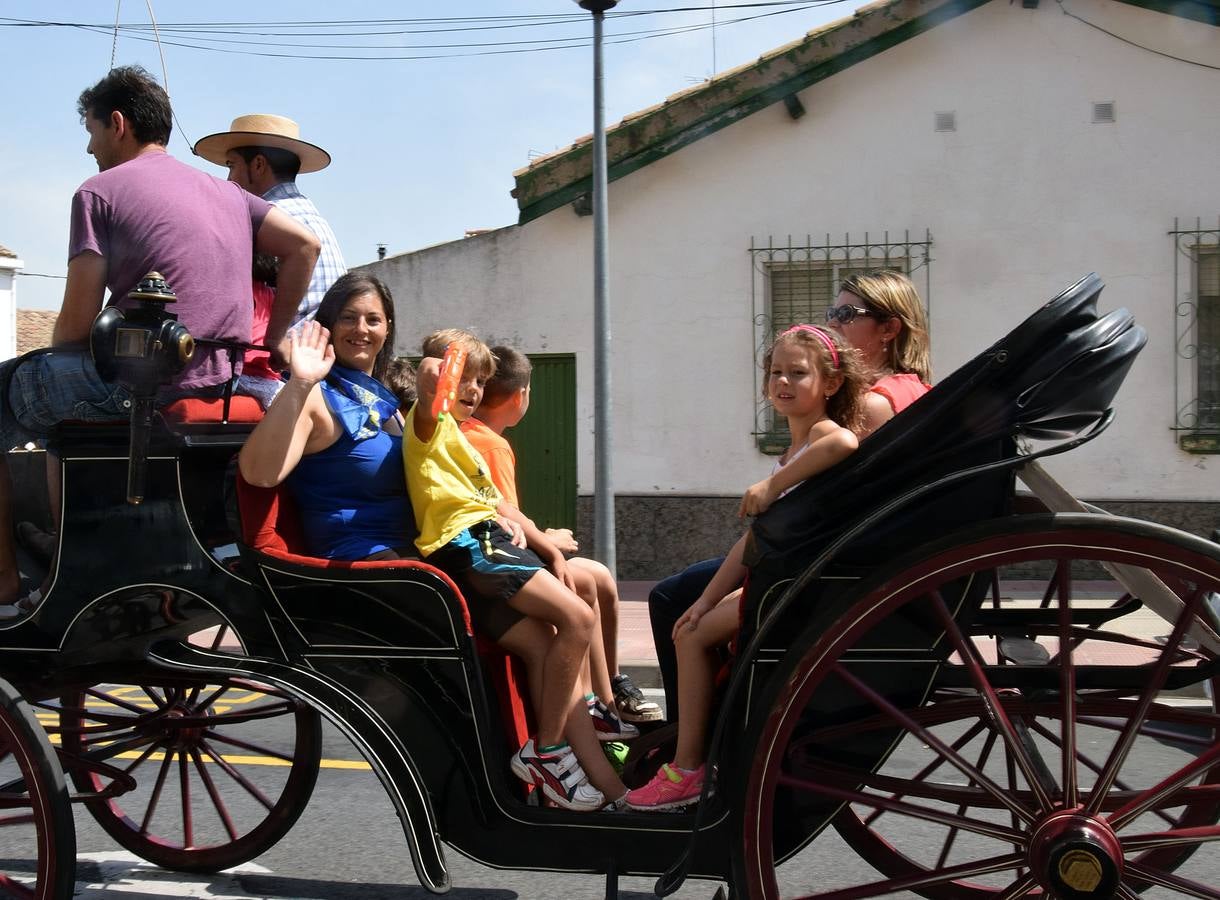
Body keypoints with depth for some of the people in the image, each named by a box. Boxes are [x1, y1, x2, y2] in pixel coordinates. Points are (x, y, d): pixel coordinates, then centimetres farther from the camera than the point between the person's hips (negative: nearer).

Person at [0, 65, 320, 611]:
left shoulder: (100, 190, -3)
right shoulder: (223, 192, 16)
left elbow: (77, 321, -9)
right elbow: (304, 246, 10)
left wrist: (53, 360, 12)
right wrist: (270, 342, 13)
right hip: (216, 382, 8)